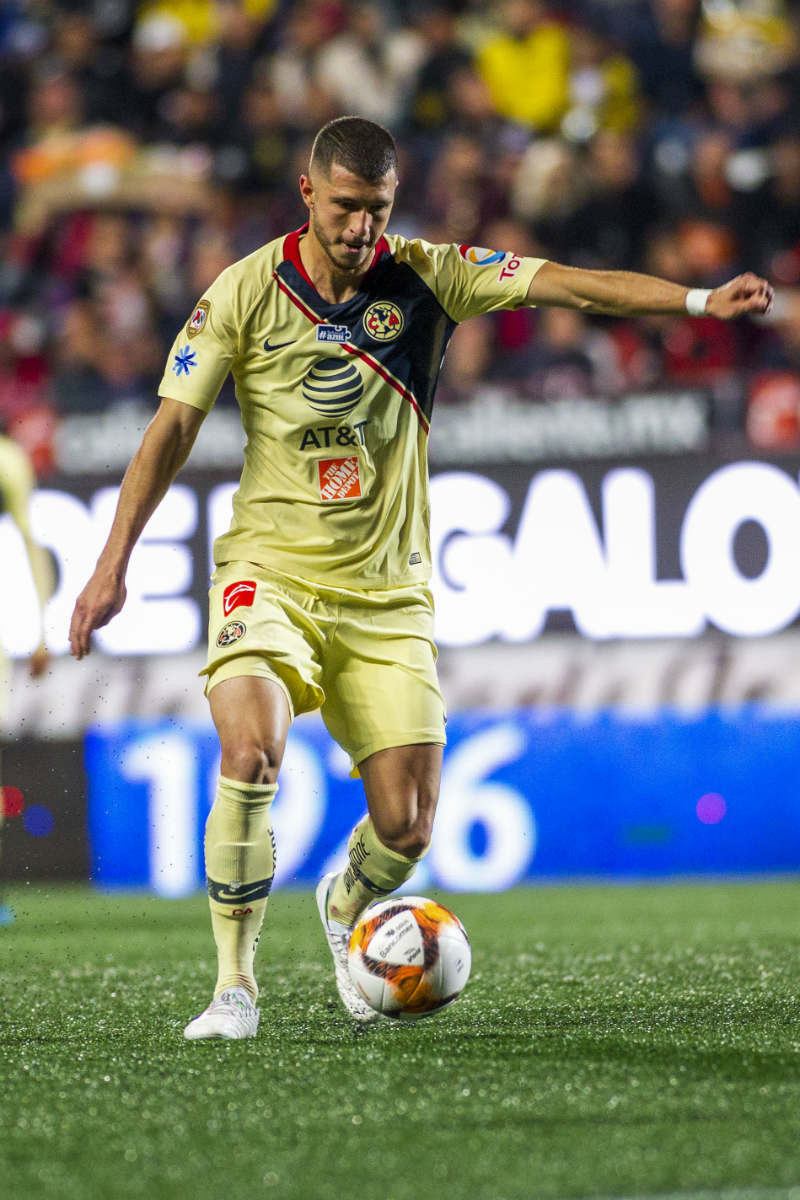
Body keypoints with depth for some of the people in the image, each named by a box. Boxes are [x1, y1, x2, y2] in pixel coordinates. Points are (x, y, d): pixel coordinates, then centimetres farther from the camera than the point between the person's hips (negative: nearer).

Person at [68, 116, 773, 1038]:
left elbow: (569, 285, -9)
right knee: (251, 751, -28)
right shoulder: (245, 293, -6)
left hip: (386, 593, 2)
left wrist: (700, 300, -22)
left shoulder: (426, 278, -2)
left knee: (407, 828, -3)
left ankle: (344, 906, 35)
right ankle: (234, 986, -13)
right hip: (270, 570, -2)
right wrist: (112, 565, -8)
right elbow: (173, 426, -3)